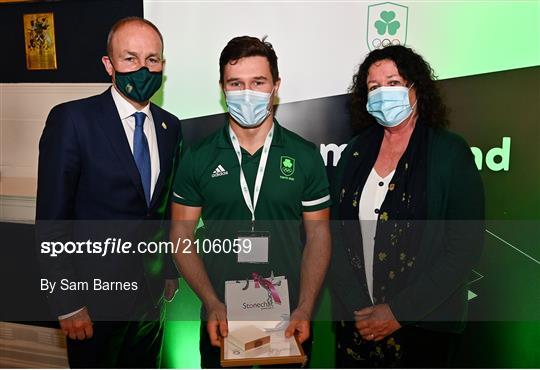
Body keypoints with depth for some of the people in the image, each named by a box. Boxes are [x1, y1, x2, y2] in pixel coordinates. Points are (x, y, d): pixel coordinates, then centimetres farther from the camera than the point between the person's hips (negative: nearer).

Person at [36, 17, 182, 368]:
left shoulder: (170, 126, 2)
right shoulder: (71, 119, -15)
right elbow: (51, 222, -15)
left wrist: (171, 269, 13)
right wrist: (67, 303, -14)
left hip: (151, 289, 5)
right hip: (94, 292, -5)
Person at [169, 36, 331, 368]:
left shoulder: (306, 156, -3)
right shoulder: (198, 159, -3)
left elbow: (318, 236, -2)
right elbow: (182, 236, -1)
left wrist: (305, 309, -11)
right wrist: (212, 305, -11)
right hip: (222, 319, 0)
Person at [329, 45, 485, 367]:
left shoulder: (451, 152, -9)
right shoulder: (356, 151, 2)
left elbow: (465, 247, -12)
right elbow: (337, 235, 1)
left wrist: (399, 311, -14)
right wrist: (356, 308, -9)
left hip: (423, 324, -3)